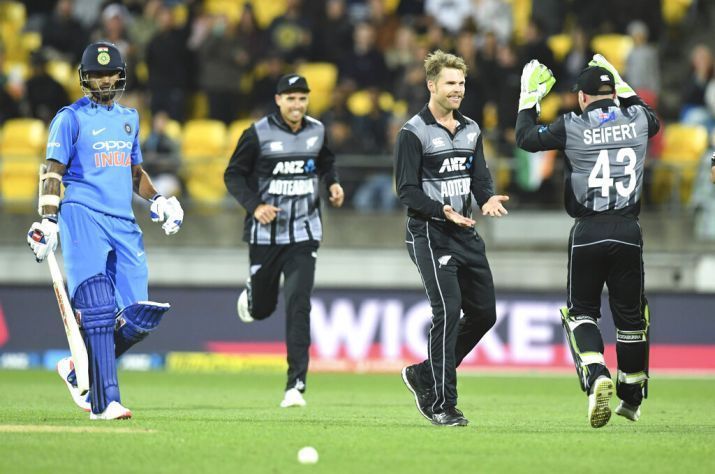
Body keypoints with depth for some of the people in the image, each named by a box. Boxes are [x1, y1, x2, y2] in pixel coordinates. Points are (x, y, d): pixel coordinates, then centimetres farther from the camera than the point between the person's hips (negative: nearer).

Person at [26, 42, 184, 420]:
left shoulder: (129, 117, 20)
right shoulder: (71, 118, 2)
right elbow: (53, 172, -3)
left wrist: (156, 200, 13)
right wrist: (48, 220, -14)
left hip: (124, 223, 6)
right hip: (83, 218, -6)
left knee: (138, 317, -2)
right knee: (97, 312, -14)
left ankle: (79, 371, 18)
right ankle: (104, 402, -16)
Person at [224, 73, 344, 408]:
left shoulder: (316, 131, 2)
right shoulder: (258, 133, -10)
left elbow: (326, 163, 22)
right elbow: (234, 174, -4)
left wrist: (333, 184, 1)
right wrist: (254, 205, -19)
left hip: (303, 233, 1)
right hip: (265, 233, -1)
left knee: (298, 305, -12)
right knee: (262, 309, 11)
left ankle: (296, 385, -13)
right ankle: (251, 296, 52)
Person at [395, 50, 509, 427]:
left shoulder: (470, 130, 14)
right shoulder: (413, 133, -7)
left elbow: (480, 177, 17)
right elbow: (407, 190, -10)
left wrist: (488, 199, -6)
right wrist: (442, 211, -24)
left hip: (465, 232, 7)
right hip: (429, 235, -7)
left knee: (484, 312, 8)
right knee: (448, 311, -16)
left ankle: (424, 375, 23)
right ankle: (441, 404, -9)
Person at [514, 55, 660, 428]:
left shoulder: (572, 127, -5)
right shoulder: (637, 119, 3)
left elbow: (526, 139, 11)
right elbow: (653, 122, 30)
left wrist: (530, 95, 20)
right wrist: (621, 87, 33)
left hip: (587, 231, -2)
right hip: (628, 230, 2)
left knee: (581, 313, 11)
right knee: (630, 315, 15)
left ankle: (596, 376, -17)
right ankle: (631, 400, 24)